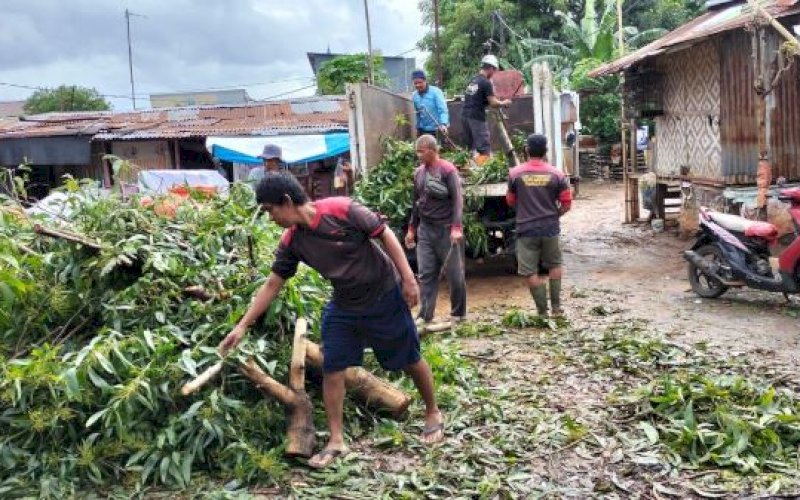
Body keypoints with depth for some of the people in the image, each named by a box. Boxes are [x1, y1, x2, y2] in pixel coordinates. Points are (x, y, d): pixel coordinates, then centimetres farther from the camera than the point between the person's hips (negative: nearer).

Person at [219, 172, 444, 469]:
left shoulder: (341, 210, -25)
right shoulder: (291, 242, -8)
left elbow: (384, 235, -18)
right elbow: (272, 285, -2)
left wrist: (408, 279, -19)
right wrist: (242, 326, -3)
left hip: (385, 294, -5)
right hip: (344, 305, 5)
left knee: (410, 360, 9)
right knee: (331, 369, 0)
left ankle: (433, 413, 33)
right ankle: (336, 442, 11)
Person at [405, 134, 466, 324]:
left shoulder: (448, 170, -8)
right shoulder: (418, 172, 11)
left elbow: (457, 199, -13)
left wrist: (456, 227, -22)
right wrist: (412, 228, 17)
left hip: (447, 229, -5)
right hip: (425, 230, 6)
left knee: (454, 273, 2)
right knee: (426, 274, 2)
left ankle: (459, 315, 15)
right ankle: (424, 316, 4)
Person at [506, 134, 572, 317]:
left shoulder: (515, 173, -4)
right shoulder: (556, 174, -3)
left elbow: (510, 201, 7)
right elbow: (566, 204, -2)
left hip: (526, 229, -2)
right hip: (550, 228, 2)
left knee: (531, 272, 5)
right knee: (555, 265, 21)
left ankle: (542, 311, 7)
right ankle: (556, 307, 20)